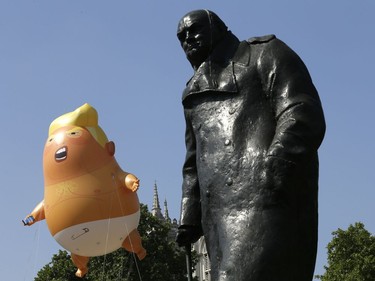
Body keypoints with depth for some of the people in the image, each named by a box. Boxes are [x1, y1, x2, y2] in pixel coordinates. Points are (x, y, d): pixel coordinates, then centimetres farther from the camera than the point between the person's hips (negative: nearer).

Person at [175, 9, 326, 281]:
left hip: (269, 201, -7)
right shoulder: (196, 95, 30)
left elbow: (303, 115, -5)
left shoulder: (263, 54, 11)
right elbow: (194, 162, 31)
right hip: (219, 213, 7)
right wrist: (190, 216, 18)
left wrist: (274, 170, -20)